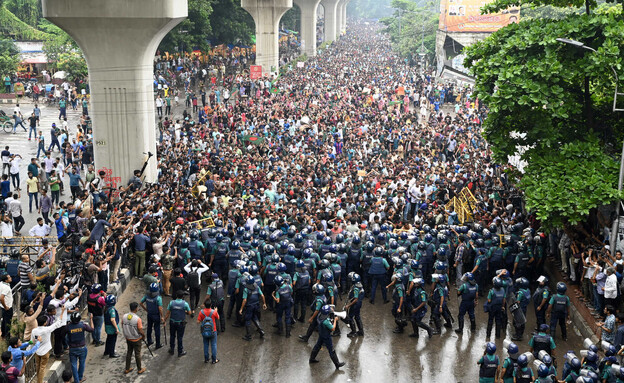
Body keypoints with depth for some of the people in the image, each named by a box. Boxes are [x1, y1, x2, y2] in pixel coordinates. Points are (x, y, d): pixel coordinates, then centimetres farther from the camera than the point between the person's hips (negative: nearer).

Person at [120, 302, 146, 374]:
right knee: (137, 354, 11)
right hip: (136, 339, -5)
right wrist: (144, 335, 0)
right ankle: (139, 369, 26)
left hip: (128, 338, 5)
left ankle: (127, 369, 31)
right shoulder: (137, 319, -27)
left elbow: (122, 327, 2)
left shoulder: (124, 316, -11)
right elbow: (140, 331, -21)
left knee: (129, 353, 20)